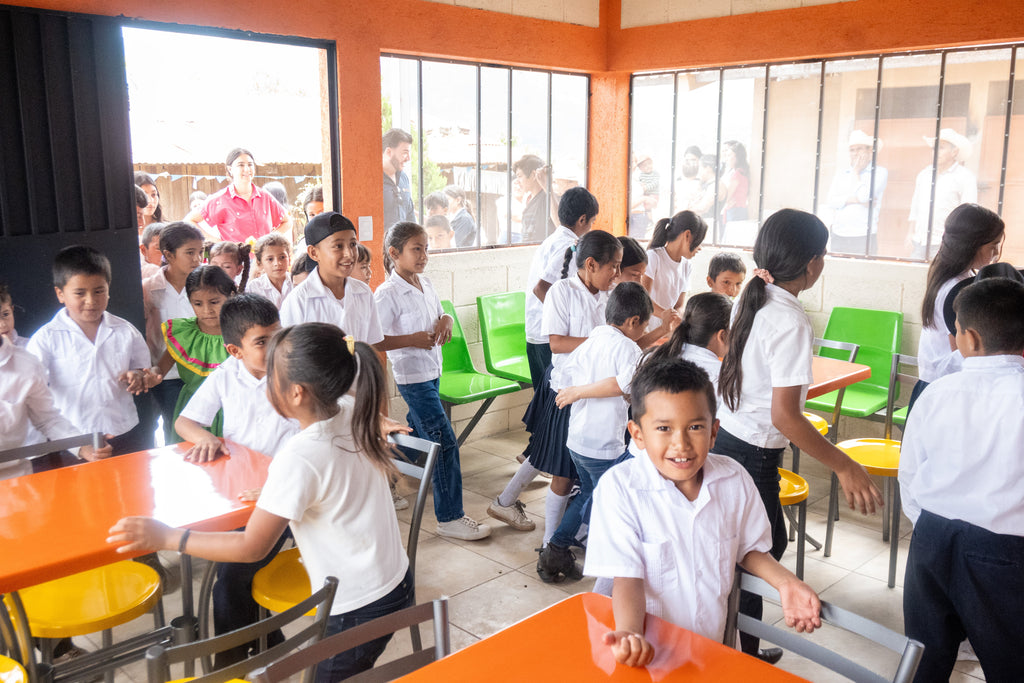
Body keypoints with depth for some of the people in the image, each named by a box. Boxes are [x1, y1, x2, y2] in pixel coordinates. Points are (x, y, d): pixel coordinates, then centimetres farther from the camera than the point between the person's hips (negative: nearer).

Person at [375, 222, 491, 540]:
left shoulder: (425, 284, 6)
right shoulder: (387, 294, -18)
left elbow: (440, 314, 19)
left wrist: (445, 320, -4)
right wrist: (413, 339, -25)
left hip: (432, 371, 9)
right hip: (412, 375, -9)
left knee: (418, 430, 23)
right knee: (445, 442, -8)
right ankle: (450, 518, -1)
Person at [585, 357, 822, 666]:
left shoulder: (735, 480, -5)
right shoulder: (619, 487, -17)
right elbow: (627, 576, -15)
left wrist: (785, 582, -5)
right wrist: (629, 633, -31)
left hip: (719, 642, 3)